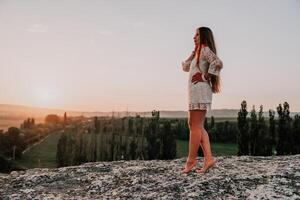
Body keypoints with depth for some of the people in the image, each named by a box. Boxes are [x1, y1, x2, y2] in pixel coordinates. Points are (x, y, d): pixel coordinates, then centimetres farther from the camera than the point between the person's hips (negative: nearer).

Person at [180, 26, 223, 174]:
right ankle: (208, 158, 6)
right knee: (196, 126, 8)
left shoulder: (205, 49, -4)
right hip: (196, 92, 10)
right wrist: (194, 51, 19)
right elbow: (185, 67, 26)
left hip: (200, 90, -10)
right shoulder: (198, 52, 25)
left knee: (195, 126, -7)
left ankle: (191, 160, -1)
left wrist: (205, 77, -13)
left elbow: (218, 63, -21)